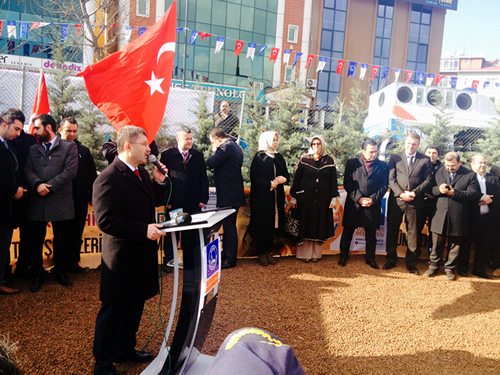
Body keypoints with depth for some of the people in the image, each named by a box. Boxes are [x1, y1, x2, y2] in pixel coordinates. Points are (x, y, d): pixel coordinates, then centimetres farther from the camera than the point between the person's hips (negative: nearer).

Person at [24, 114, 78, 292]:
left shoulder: (69, 147, 2)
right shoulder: (33, 149, 15)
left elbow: (70, 171, -9)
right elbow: (28, 170, 4)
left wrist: (50, 186, -14)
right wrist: (37, 184, -16)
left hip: (61, 202, -3)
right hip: (37, 202, 3)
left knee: (62, 241, 8)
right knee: (35, 241, 6)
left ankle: (60, 272, 25)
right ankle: (36, 276, 20)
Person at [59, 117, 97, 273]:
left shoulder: (84, 151, 9)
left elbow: (92, 175, 10)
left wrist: (92, 195, 5)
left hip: (80, 200, 3)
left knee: (76, 233, 9)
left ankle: (73, 263, 19)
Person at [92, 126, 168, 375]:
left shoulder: (141, 173, 9)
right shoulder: (108, 179, -20)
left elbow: (155, 202, 18)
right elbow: (105, 221, -26)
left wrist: (159, 181, -1)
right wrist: (144, 229, -28)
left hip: (142, 254, 9)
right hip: (121, 258, -9)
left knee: (135, 305, 21)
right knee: (113, 310, 6)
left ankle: (125, 349, 40)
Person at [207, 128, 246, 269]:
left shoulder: (226, 147, -16)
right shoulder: (235, 146, 16)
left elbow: (211, 163, -19)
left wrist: (214, 151, -4)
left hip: (228, 194, -10)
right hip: (235, 193, 10)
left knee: (229, 226, -4)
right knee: (229, 225, 18)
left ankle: (230, 259, 4)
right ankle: (227, 254, 29)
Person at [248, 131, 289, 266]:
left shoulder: (279, 157, 13)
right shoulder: (258, 158, -4)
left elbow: (286, 175, 14)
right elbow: (254, 178, -11)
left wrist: (283, 179, -9)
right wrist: (270, 184, -17)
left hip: (276, 197, 5)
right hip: (262, 196, -5)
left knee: (273, 223, 6)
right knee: (262, 223, -1)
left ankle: (268, 252, 15)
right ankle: (261, 253, 8)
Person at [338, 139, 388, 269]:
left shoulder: (382, 165, 7)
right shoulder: (352, 163, 5)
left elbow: (384, 185, 2)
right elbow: (347, 183, -2)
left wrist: (373, 199, -11)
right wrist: (359, 198, -12)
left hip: (373, 205, 1)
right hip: (353, 204, -1)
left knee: (371, 234, 9)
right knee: (347, 232, 6)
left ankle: (370, 258, 23)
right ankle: (343, 256, 21)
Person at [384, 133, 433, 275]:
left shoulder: (425, 160, 6)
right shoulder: (395, 157, 6)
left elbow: (428, 180, 0)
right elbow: (391, 179, 0)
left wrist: (414, 193, -13)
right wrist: (401, 193, -14)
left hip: (415, 201, 0)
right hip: (396, 200, 1)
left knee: (413, 233, 6)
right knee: (392, 231, 8)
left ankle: (411, 263, 19)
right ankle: (391, 260, 22)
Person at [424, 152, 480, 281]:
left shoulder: (470, 175, -1)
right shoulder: (439, 172, 10)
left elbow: (474, 193, -10)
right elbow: (431, 190, 9)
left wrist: (454, 193, -18)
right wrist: (438, 189, -14)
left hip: (458, 217, -2)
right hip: (440, 215, 2)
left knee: (455, 245, 10)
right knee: (437, 243, 8)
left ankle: (450, 268, 25)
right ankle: (433, 266, 22)